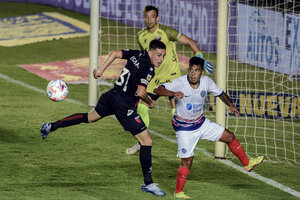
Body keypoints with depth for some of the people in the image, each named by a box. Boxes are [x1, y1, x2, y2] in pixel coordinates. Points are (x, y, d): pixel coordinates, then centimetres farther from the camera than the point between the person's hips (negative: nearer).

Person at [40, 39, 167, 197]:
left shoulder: (138, 55, 5)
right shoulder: (148, 69, -21)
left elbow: (114, 53, 15)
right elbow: (141, 92, -28)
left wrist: (100, 70, 24)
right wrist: (150, 102, -8)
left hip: (111, 96, 9)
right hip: (124, 106, -9)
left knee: (89, 117, 33)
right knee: (146, 141, -3)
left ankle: (51, 127, 39)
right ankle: (148, 183, -1)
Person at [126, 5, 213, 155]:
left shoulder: (166, 32, -15)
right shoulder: (141, 36, 2)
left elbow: (190, 42, -11)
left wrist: (201, 60, -20)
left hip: (172, 76, -5)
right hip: (154, 78, 6)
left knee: (176, 112, -11)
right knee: (142, 108, 2)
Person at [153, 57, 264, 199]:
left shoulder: (206, 82, -10)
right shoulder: (179, 83, -26)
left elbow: (220, 93, 8)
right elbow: (158, 90, -36)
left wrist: (231, 105, -10)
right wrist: (173, 93, -53)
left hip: (201, 123, 6)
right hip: (184, 128, -5)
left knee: (229, 137, 10)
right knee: (187, 160, -8)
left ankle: (247, 163, 31)